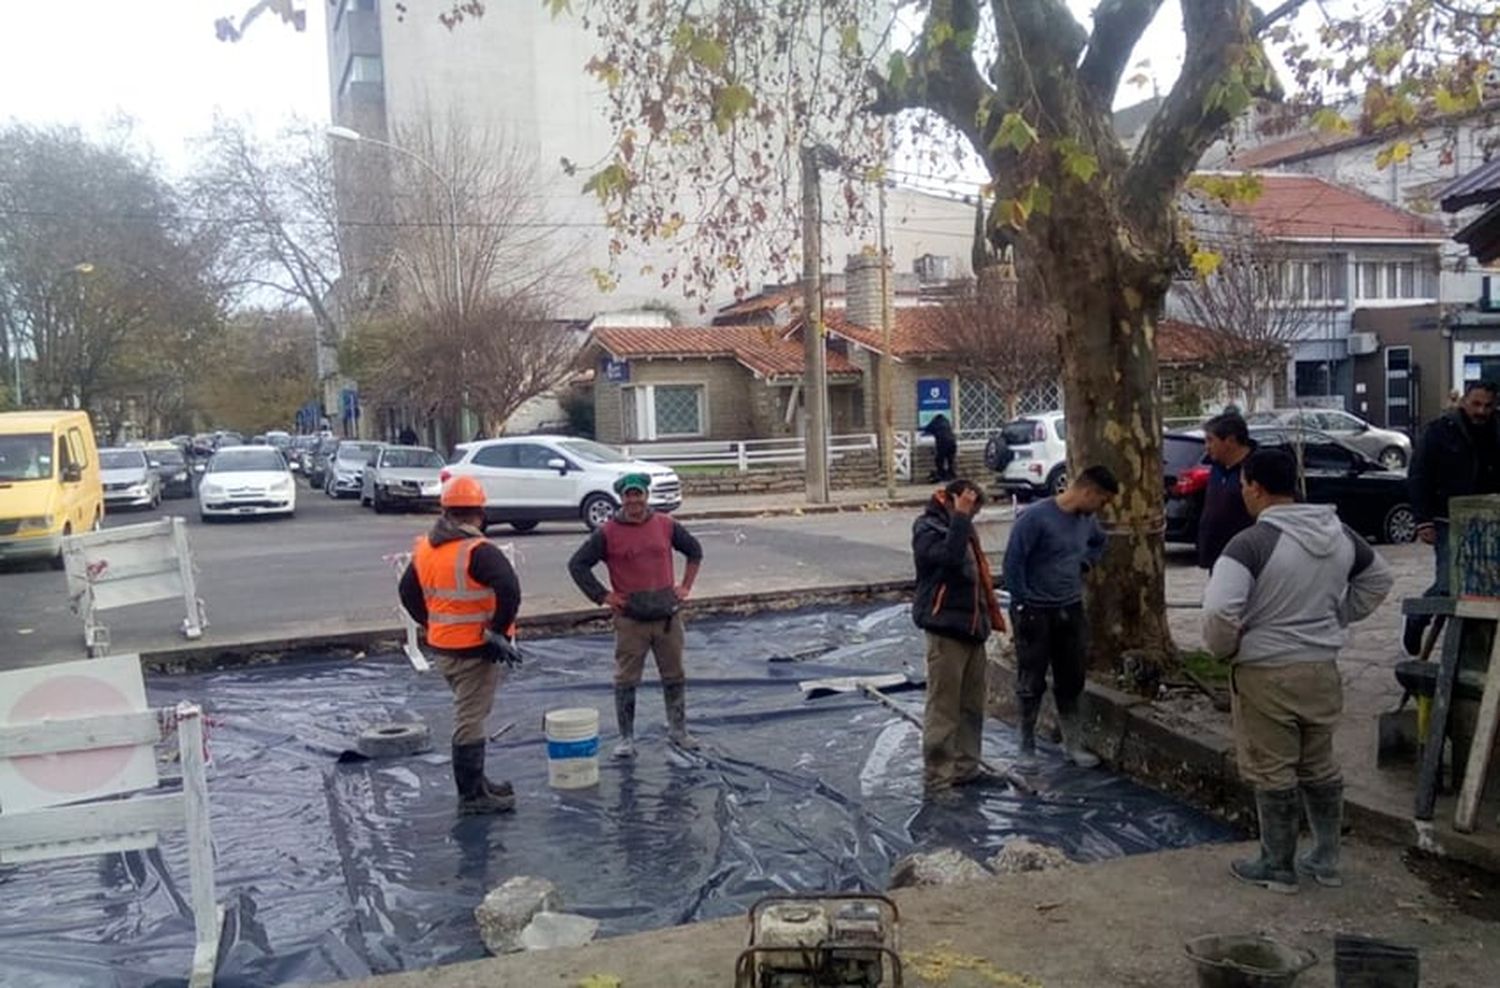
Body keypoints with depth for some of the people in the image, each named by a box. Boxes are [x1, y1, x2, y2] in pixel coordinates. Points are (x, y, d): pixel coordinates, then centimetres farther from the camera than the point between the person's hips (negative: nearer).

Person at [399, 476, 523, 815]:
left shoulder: (424, 548, 6)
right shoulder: (478, 551, -20)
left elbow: (408, 592, 17)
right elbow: (509, 590, -31)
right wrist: (499, 631, -19)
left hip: (441, 648, 8)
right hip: (475, 651, -8)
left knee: (468, 716, 21)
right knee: (470, 720, 0)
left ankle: (475, 783, 32)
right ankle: (472, 796, 9)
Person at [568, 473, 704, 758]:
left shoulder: (666, 526, 4)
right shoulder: (607, 533, -5)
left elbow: (694, 550, 19)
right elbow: (577, 565, 0)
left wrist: (686, 585, 10)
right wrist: (602, 596, -5)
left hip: (667, 615, 3)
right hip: (630, 620, -3)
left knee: (674, 676, 11)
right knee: (626, 680, 1)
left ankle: (678, 729, 26)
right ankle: (626, 738, 12)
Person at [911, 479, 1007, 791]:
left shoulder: (960, 529, 16)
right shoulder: (927, 528, -11)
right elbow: (949, 556, -32)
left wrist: (989, 617, 17)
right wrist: (960, 517, -27)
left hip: (971, 628, 9)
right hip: (945, 630, -9)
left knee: (972, 706, 14)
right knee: (943, 708, -5)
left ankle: (966, 768, 25)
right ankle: (937, 778, 1)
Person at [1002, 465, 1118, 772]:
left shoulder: (1087, 520, 3)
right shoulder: (1036, 517, -19)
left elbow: (1099, 543, 27)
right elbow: (1013, 561, -18)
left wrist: (1084, 565, 10)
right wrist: (1023, 603, -14)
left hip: (1071, 610, 6)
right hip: (1035, 613, -6)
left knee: (1071, 681, 12)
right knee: (1032, 684, 2)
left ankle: (1073, 745, 24)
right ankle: (1027, 749, 14)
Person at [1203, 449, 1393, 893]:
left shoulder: (1252, 542, -20)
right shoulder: (1338, 534, 3)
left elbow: (1219, 611, -29)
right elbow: (1378, 579, 20)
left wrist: (1224, 649, -9)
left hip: (1266, 673, -6)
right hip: (1322, 668, 7)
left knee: (1273, 775, 6)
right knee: (1320, 768, 19)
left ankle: (1278, 868, 18)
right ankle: (1326, 860, 30)